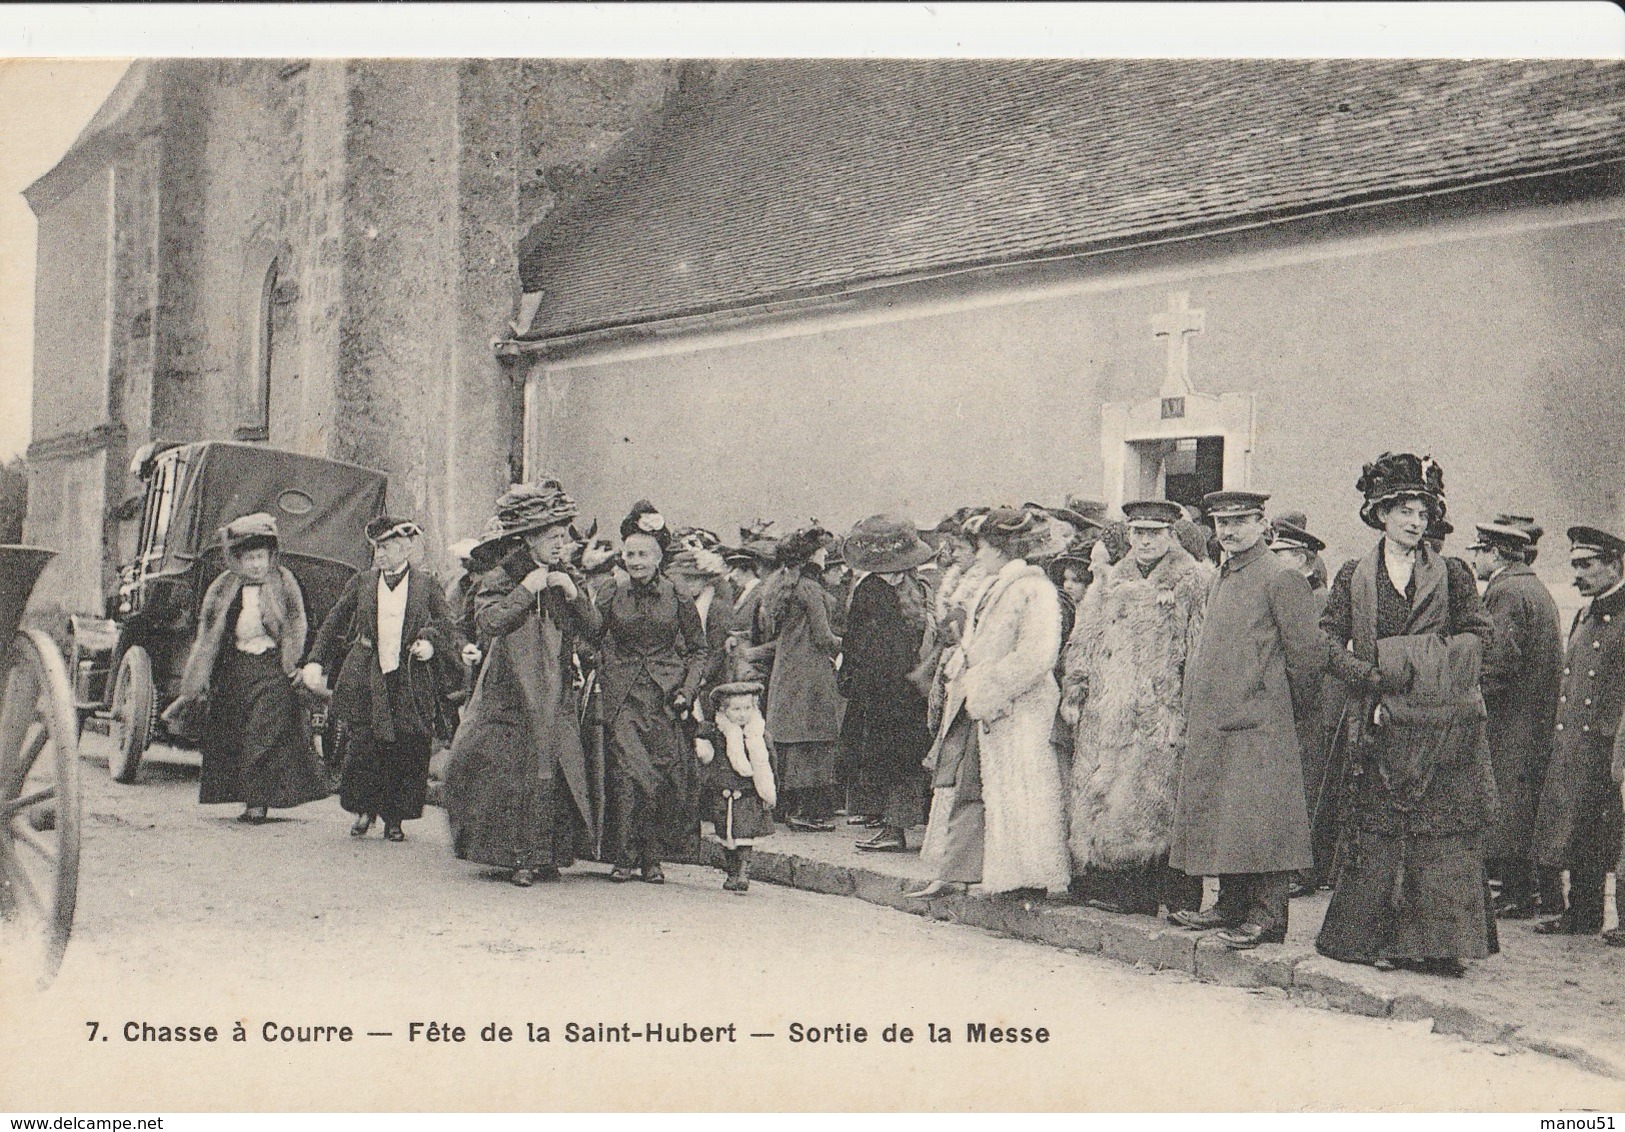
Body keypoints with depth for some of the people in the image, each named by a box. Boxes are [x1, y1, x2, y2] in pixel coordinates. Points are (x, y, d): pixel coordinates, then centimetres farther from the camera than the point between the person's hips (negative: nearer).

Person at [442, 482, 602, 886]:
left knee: (555, 775, -1)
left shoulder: (570, 579, 12)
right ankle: (518, 856, -2)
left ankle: (546, 855, 6)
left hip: (557, 698, 4)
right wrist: (528, 589, -14)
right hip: (512, 693, -3)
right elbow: (490, 621, -17)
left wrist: (572, 592, -6)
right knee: (511, 774, -8)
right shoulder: (501, 577, 0)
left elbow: (592, 629, 7)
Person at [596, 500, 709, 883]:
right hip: (623, 700, 0)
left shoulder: (677, 599, 4)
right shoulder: (610, 599, 6)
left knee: (665, 777, -2)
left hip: (665, 700, 0)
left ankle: (653, 858, 10)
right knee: (627, 774, -11)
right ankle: (624, 857, -1)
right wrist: (604, 680, -2)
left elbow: (699, 649, 9)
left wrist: (687, 691, -2)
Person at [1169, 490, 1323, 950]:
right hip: (1211, 725, 9)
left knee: (1257, 818, -8)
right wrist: (1197, 704, 18)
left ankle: (1267, 915, -3)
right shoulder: (1220, 580, 19)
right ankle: (1232, 905, 19)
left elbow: (1309, 653, -8)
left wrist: (1286, 708, 0)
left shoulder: (1281, 578, -7)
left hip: (1259, 725, -8)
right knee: (1220, 818, 10)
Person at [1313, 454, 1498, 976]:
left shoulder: (1450, 574, 7)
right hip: (1378, 727, 1)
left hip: (1442, 724, -1)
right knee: (1372, 829, 0)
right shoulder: (1353, 577, 9)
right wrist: (1376, 678, -11)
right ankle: (1368, 937, 7)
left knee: (1442, 832, -4)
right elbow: (1331, 644, 4)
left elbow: (1478, 637, 2)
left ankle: (1435, 942, 1)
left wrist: (1404, 659, -9)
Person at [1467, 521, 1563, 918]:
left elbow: (1499, 660, -22)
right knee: (1536, 803, 13)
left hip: (1511, 721, -10)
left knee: (1508, 801, -5)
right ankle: (1546, 889, 18)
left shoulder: (1505, 591, -13)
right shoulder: (1537, 588, 18)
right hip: (1541, 719, 10)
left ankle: (1516, 895, -2)